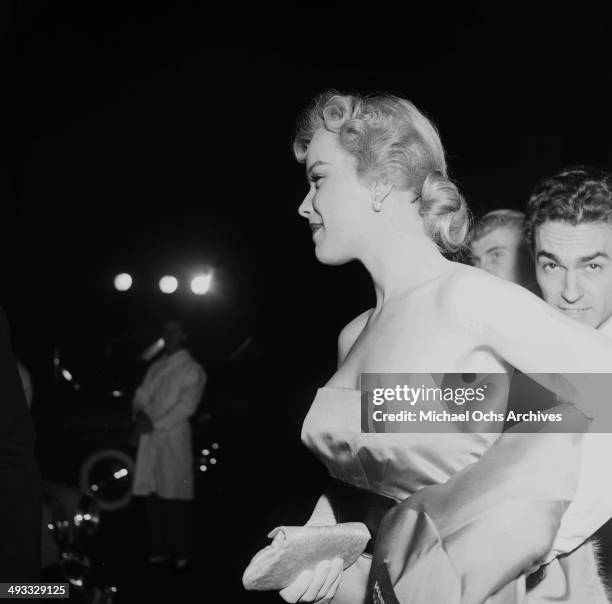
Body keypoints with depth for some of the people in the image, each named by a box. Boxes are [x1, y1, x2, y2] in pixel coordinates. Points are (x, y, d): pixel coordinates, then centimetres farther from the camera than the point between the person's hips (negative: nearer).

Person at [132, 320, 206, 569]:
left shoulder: (193, 370, 1)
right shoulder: (156, 368, 20)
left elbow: (185, 406, -8)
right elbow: (141, 395, 14)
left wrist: (156, 425, -13)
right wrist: (141, 413, -8)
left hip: (173, 437, -5)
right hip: (149, 438, 5)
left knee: (175, 497, -6)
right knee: (153, 494, 3)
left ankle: (181, 552, 1)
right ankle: (159, 549, 11)